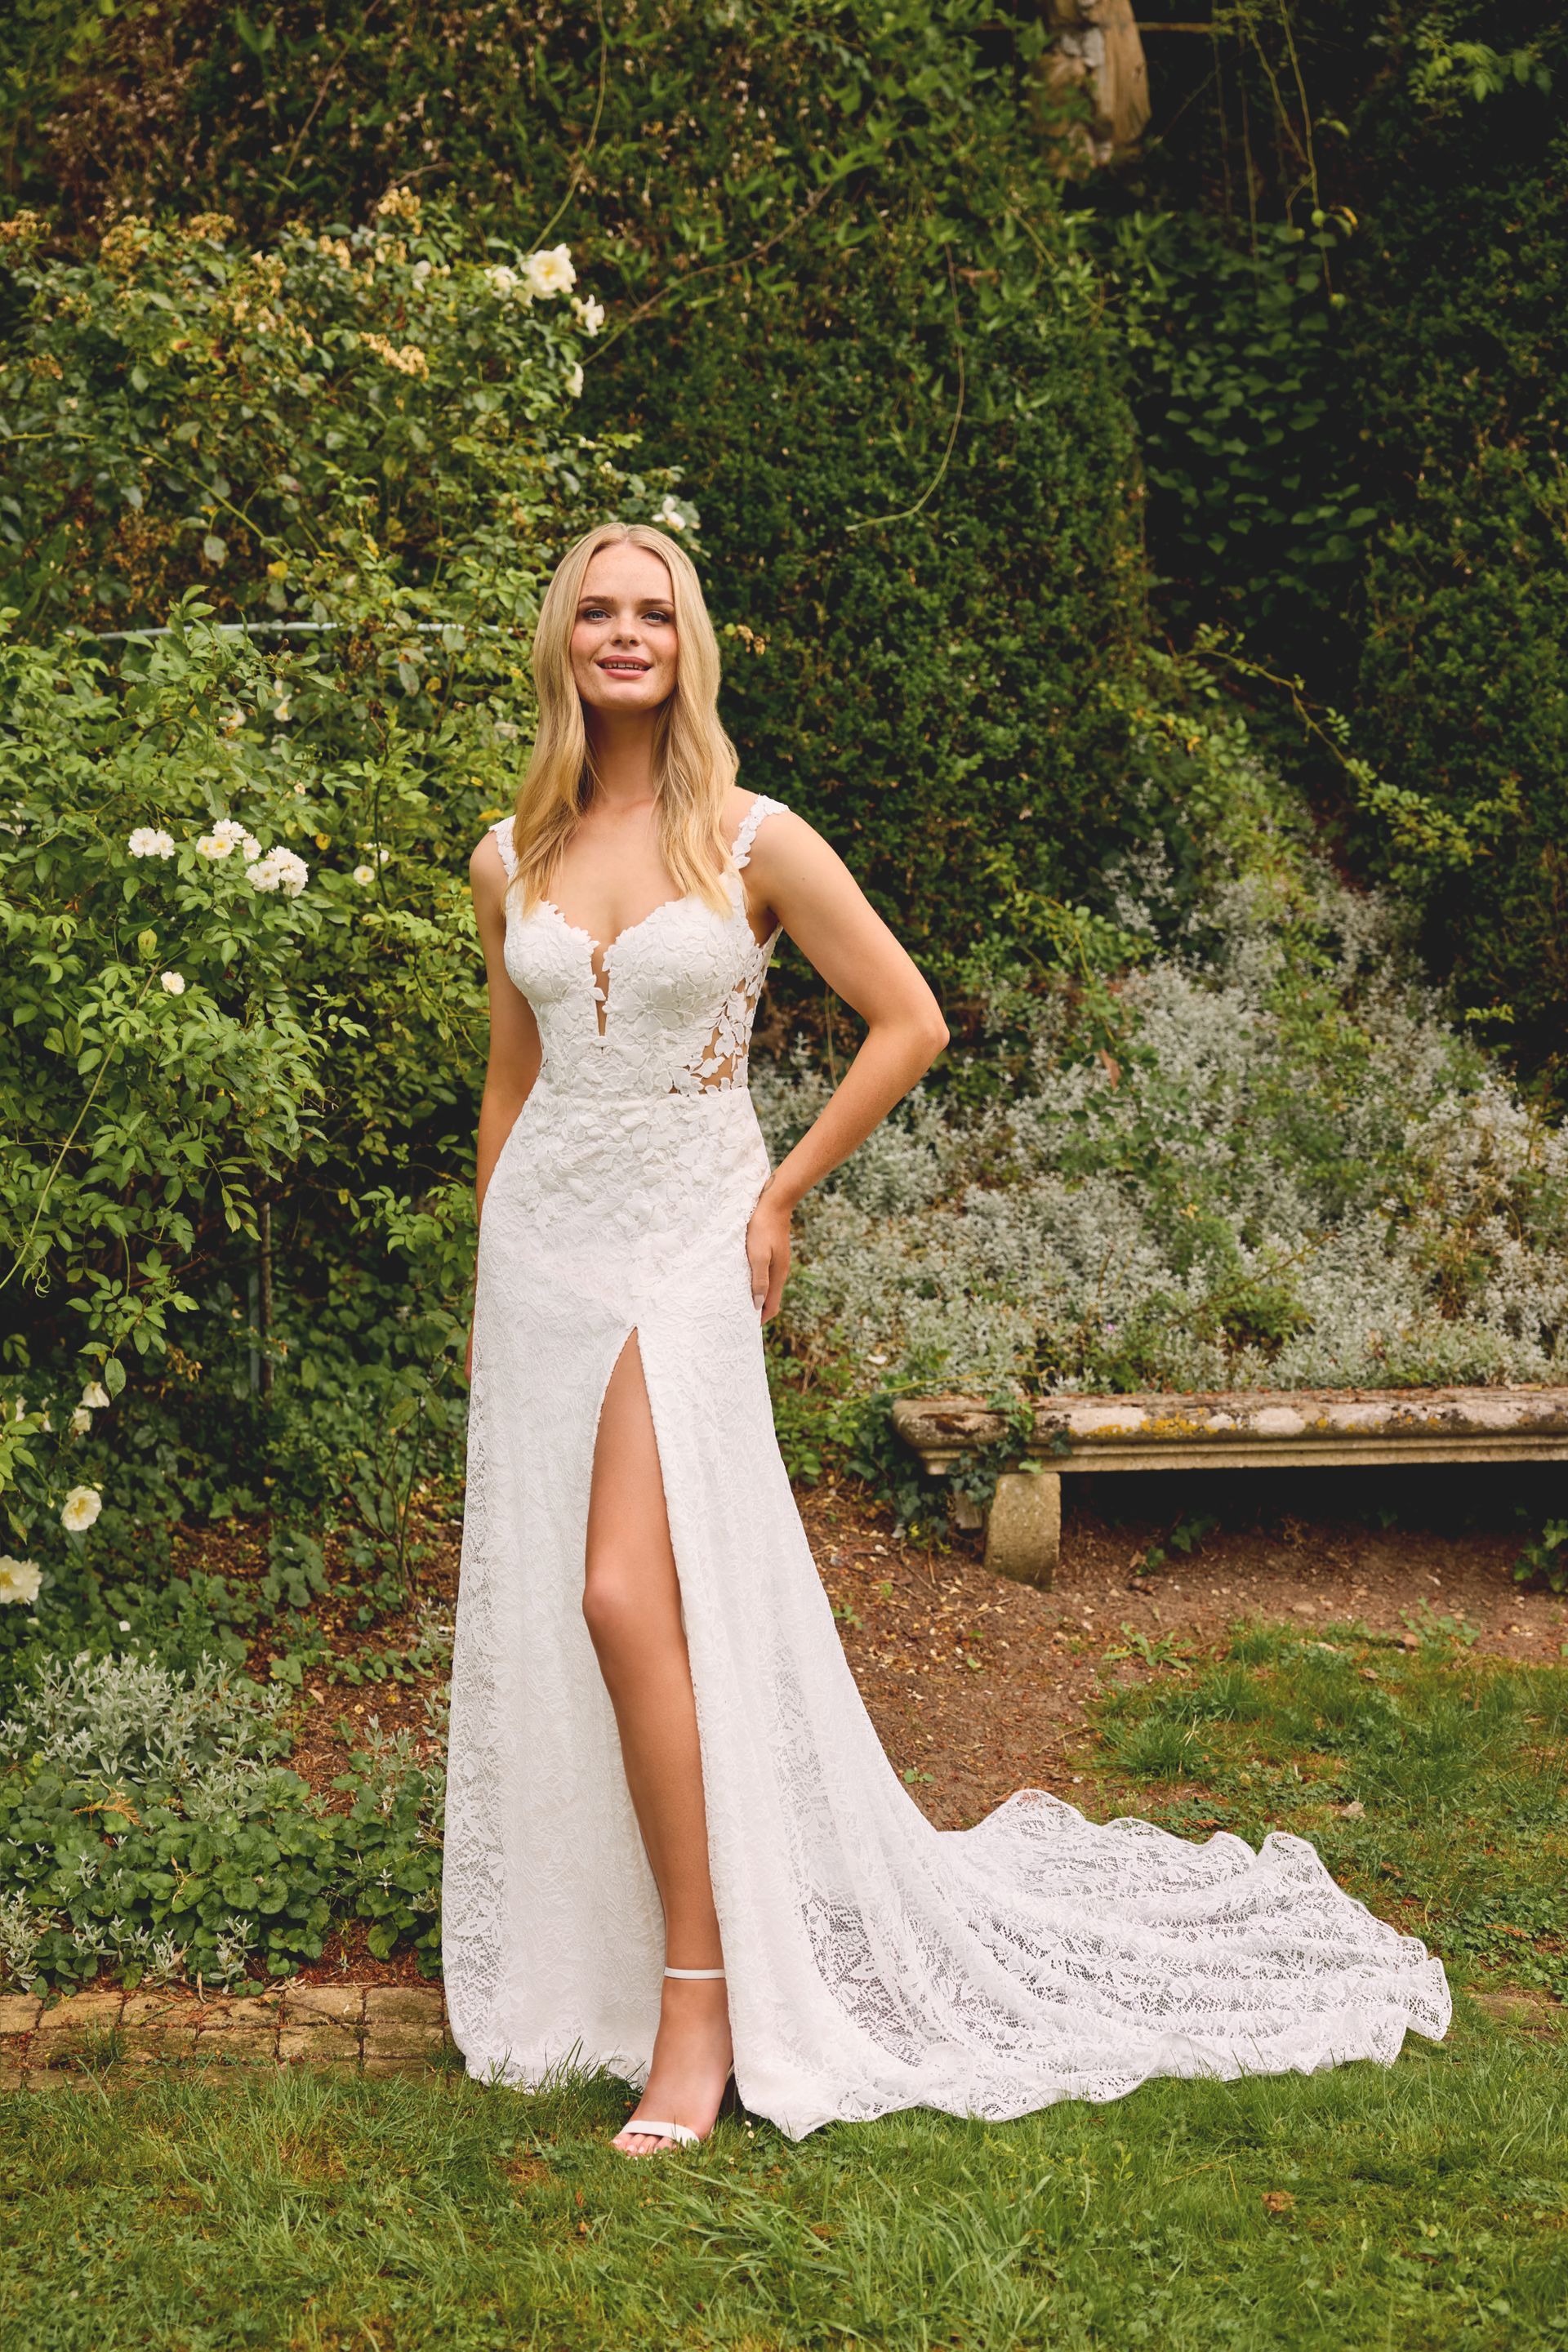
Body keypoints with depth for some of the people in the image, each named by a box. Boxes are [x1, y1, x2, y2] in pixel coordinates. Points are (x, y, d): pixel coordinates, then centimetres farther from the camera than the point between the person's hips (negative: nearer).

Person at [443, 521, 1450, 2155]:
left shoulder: (751, 840, -5)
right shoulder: (511, 860, 8)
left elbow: (908, 1021, -1)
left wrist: (778, 1196, 0)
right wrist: (487, 1289, 18)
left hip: (680, 1246, -5)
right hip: (539, 1239, 5)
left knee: (627, 1595, -18)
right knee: (540, 1608, 7)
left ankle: (704, 1997, -8)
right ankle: (582, 1963, 23)